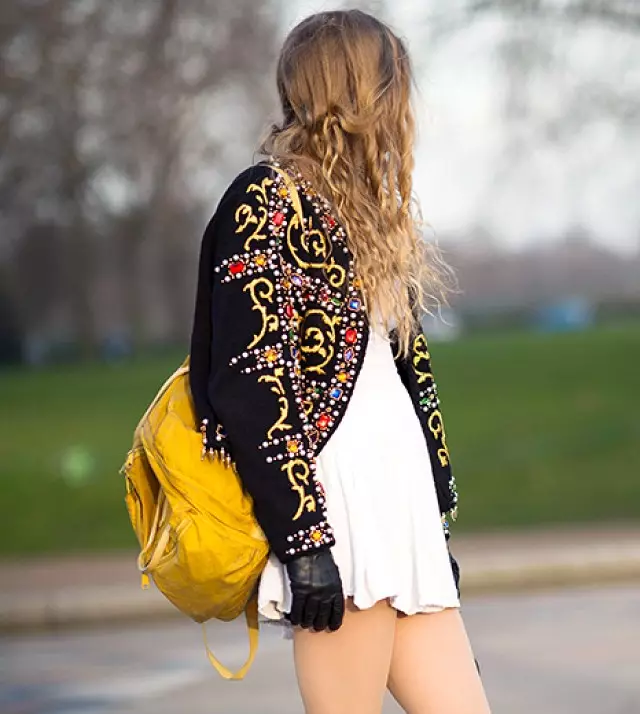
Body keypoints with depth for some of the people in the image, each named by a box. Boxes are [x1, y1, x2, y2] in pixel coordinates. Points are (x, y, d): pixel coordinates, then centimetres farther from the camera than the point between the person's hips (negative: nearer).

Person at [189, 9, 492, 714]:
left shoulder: (367, 210, 19)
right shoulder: (270, 201, -7)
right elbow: (250, 383, -15)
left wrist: (438, 520, 19)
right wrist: (305, 542, -20)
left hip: (402, 501, 9)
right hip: (336, 505, -9)